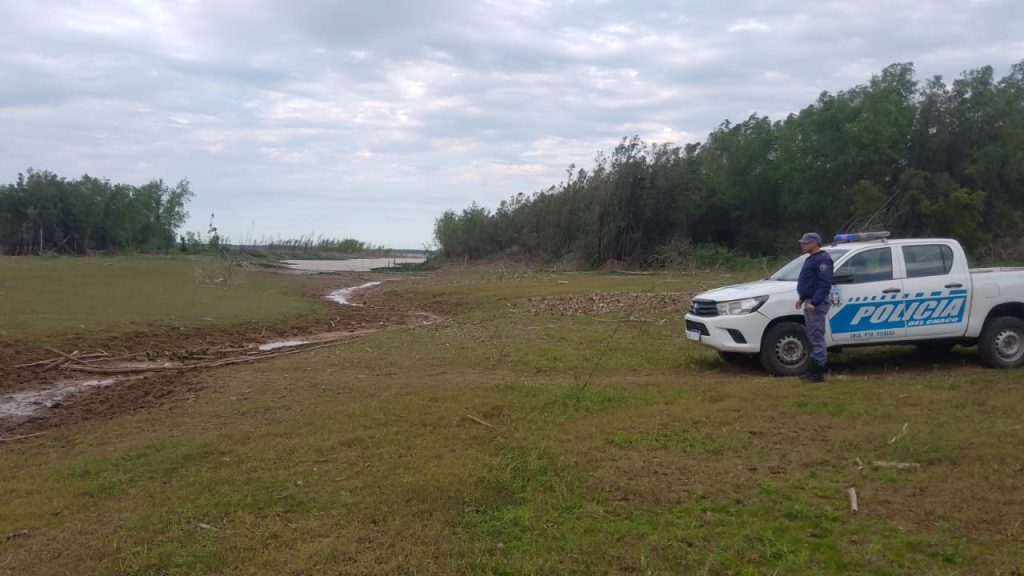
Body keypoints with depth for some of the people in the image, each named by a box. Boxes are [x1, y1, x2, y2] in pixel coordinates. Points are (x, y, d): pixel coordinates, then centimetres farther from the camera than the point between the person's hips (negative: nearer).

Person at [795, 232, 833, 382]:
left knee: (817, 337, -8)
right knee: (813, 337, 14)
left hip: (817, 303, -11)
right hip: (810, 302, 11)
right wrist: (802, 298, 21)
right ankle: (814, 369, 20)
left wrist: (814, 302, -27)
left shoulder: (822, 259, -15)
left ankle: (818, 372, -4)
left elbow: (824, 284, -23)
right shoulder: (812, 258, 18)